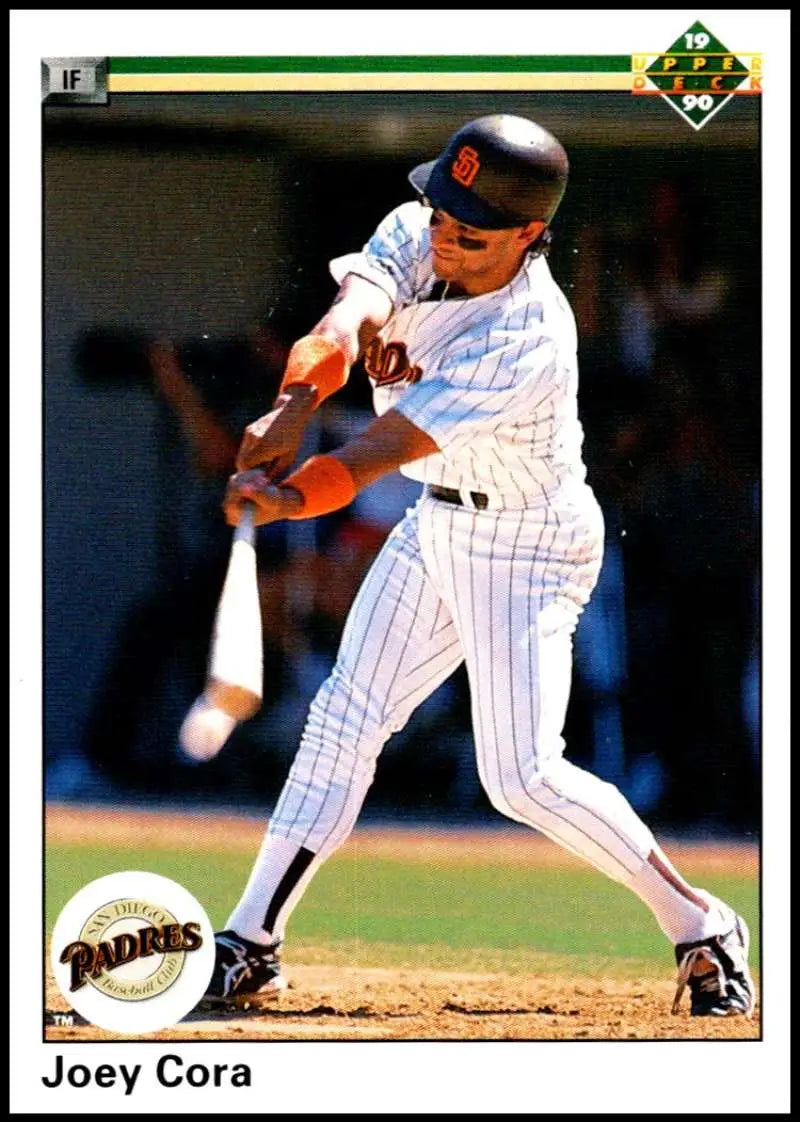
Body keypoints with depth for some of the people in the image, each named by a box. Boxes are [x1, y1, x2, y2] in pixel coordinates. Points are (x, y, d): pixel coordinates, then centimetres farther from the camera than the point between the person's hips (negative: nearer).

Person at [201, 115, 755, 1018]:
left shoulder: (526, 343, -31)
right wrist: (294, 406, -49)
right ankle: (250, 945, 10)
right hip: (436, 526, 8)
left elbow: (380, 452, -36)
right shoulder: (414, 238, -11)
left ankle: (698, 926, 1)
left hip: (526, 545, -8)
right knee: (345, 717, 6)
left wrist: (282, 496, -49)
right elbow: (350, 316, -29)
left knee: (522, 776, -13)